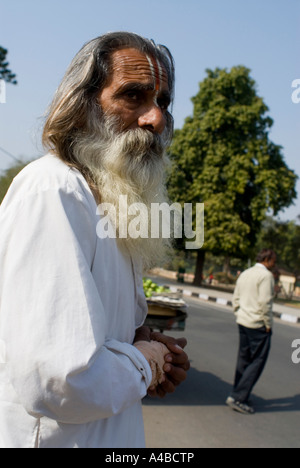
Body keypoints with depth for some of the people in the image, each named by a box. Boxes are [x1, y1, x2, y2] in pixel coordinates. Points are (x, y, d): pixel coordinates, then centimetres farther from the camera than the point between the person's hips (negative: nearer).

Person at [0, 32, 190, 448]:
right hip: (57, 435, -9)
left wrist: (143, 340, 2)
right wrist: (142, 365, -14)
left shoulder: (110, 204, 10)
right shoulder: (53, 189, -22)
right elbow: (60, 380, -33)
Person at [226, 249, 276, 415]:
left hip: (243, 322, 9)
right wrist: (268, 324, -11)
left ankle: (239, 396, 21)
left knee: (243, 360, 15)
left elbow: (236, 298, 17)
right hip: (258, 325, -9)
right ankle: (237, 397, -7)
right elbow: (265, 302, -18)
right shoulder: (266, 275, -12)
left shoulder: (245, 274, 15)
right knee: (257, 362, -3)